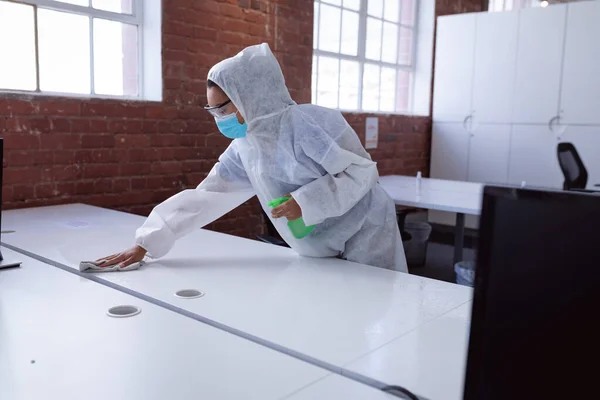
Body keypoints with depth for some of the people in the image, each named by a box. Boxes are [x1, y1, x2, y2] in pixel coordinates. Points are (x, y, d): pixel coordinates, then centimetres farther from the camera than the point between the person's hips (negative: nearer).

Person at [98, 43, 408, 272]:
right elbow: (203, 197, 2)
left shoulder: (308, 123, -21)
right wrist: (146, 244, -1)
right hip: (320, 252, 6)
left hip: (365, 238, -6)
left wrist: (306, 202, -26)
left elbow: (362, 172, -19)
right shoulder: (243, 151, 1)